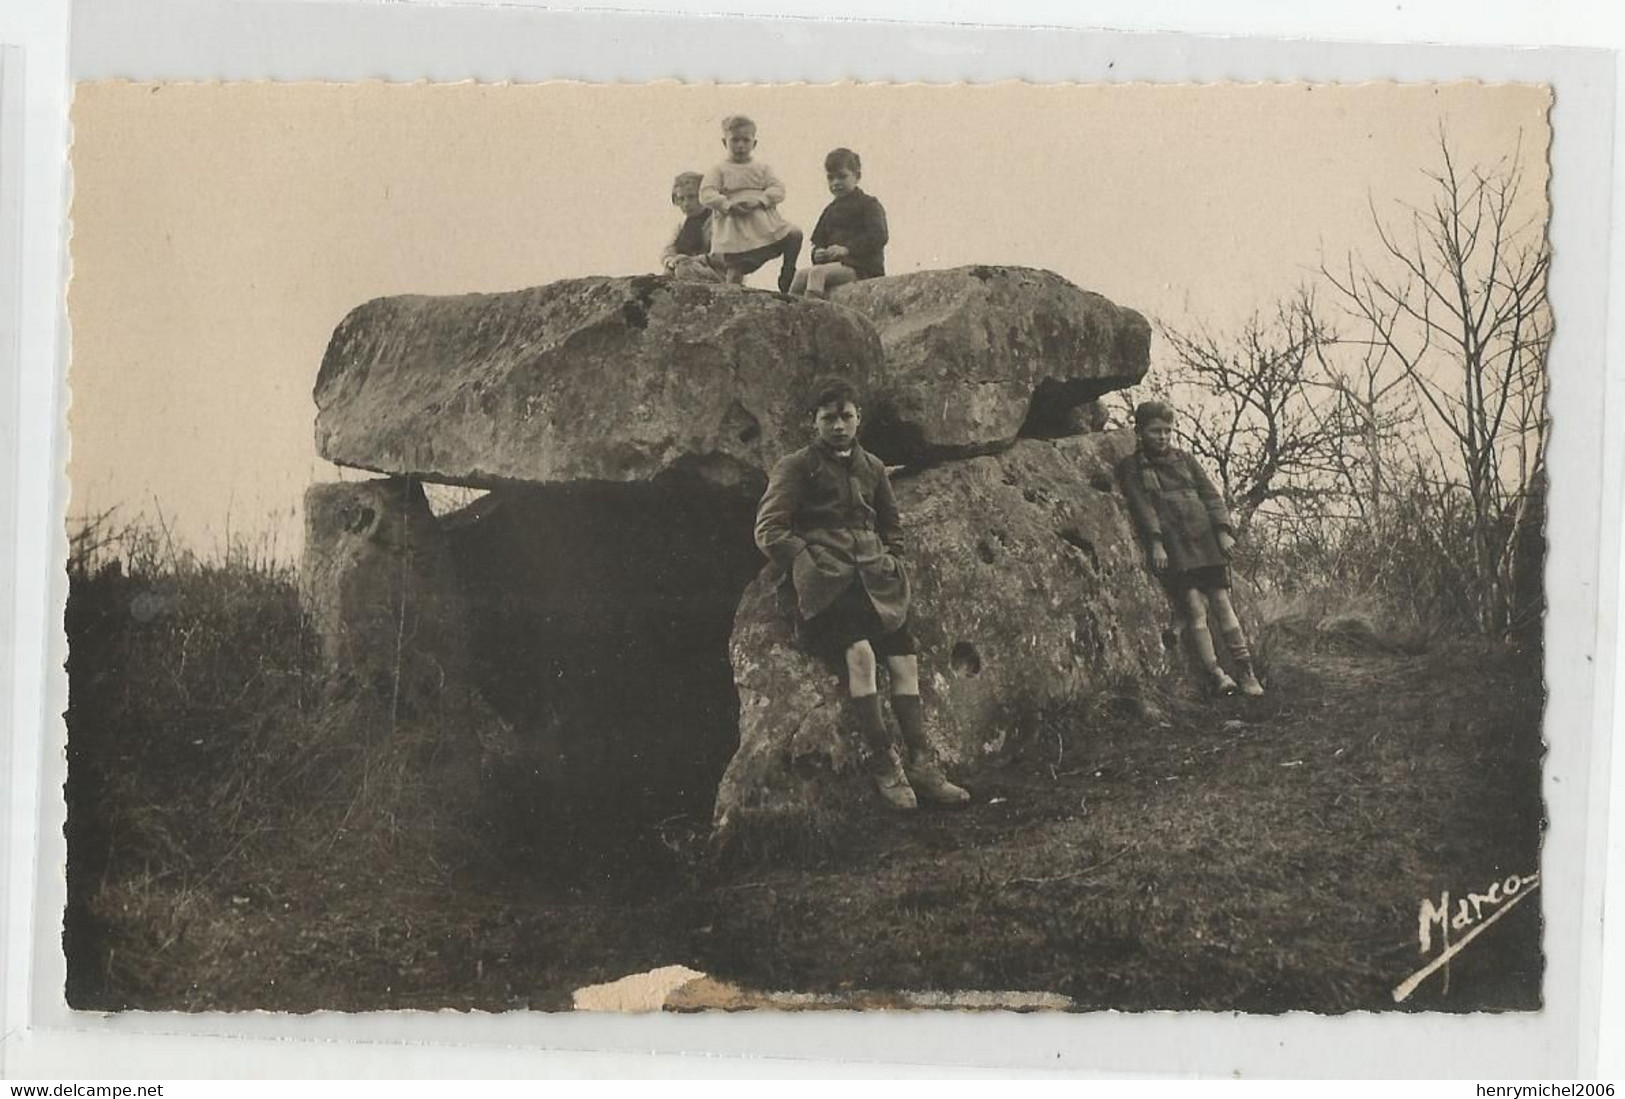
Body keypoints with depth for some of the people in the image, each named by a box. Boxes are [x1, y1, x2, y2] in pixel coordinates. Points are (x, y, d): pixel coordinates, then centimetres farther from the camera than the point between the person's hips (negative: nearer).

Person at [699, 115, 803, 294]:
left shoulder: (762, 169, 13)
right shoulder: (719, 171, 6)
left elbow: (778, 190, 1)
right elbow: (707, 194, -6)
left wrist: (758, 200, -17)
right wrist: (728, 205, -21)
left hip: (765, 225, 2)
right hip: (734, 230, -2)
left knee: (794, 235, -13)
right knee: (734, 272, -5)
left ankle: (785, 286, -3)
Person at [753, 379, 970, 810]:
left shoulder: (872, 468, 21)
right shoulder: (795, 467, 6)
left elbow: (893, 527, 31)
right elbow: (769, 531, -1)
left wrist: (890, 566, 14)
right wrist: (808, 567, -9)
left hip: (874, 577, 5)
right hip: (825, 580, -5)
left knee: (904, 657, -14)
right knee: (860, 651, -28)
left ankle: (921, 764, -13)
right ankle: (883, 762, -25)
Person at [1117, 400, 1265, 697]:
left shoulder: (1184, 459, 17)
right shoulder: (1131, 467, 7)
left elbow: (1210, 494, 13)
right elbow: (1141, 506, -4)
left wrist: (1223, 531, 0)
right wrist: (1156, 543, -15)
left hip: (1205, 539, 3)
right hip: (1172, 547, -3)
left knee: (1222, 603, -1)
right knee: (1194, 608, -12)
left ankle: (1247, 672, 0)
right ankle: (1215, 673, -13)